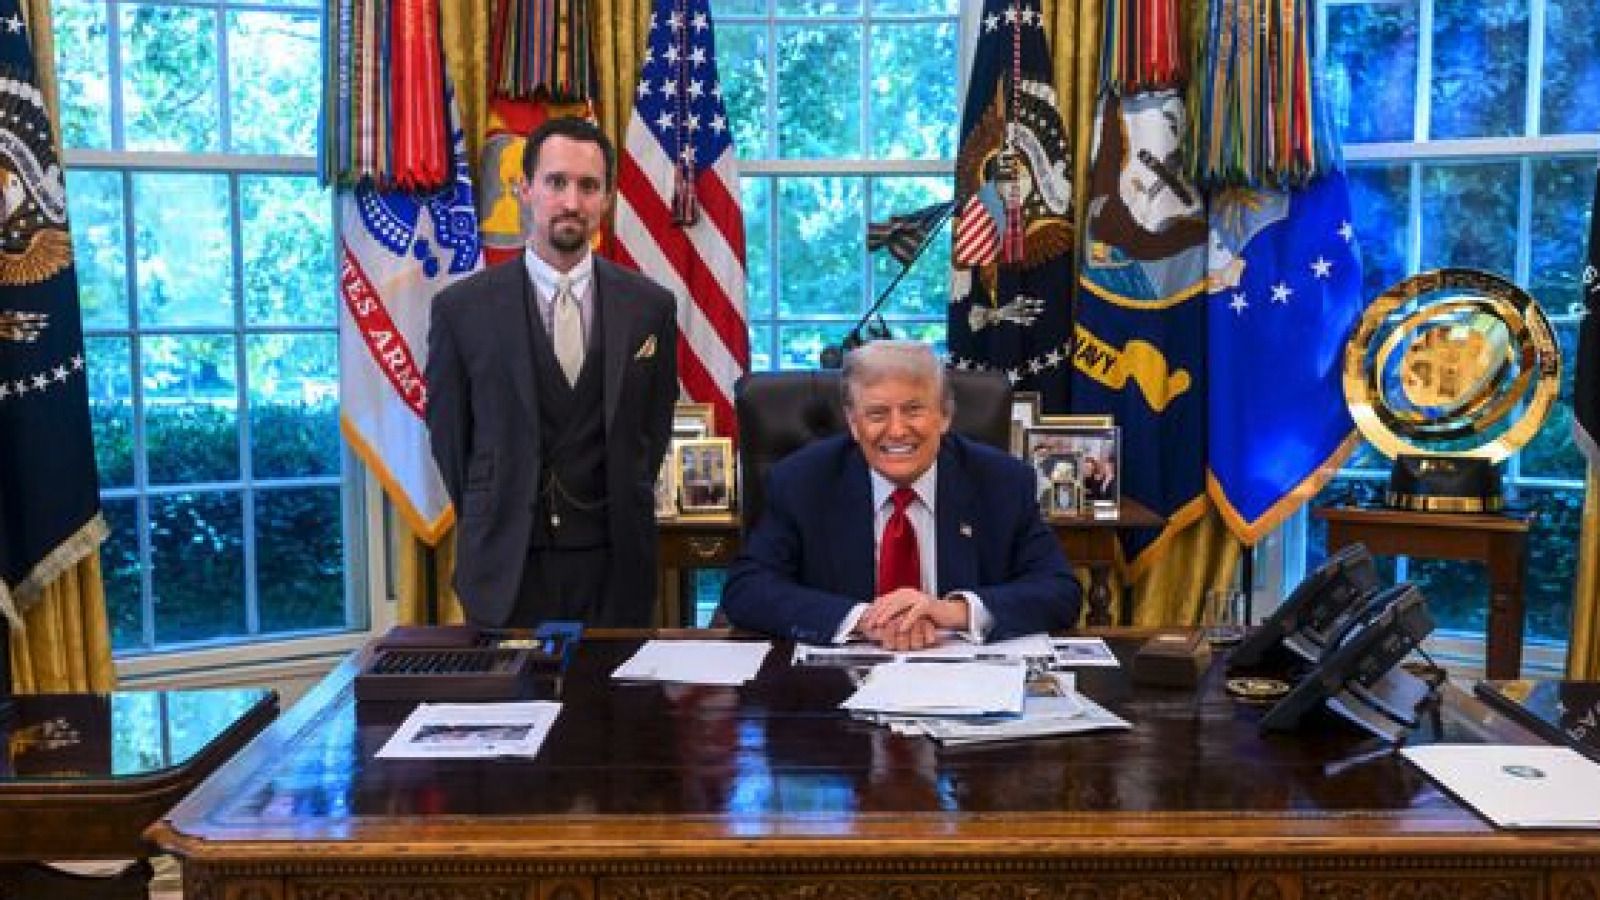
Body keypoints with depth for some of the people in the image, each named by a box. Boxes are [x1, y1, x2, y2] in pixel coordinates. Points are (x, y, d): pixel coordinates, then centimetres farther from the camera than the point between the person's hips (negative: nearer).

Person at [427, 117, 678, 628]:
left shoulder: (650, 306, 1)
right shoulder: (462, 308, -3)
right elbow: (448, 434, 6)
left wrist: (624, 513, 10)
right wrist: (490, 523, 10)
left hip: (614, 565, 1)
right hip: (504, 566, -1)